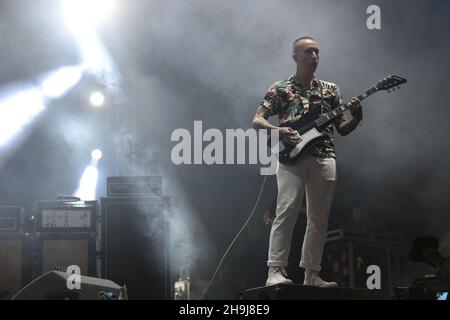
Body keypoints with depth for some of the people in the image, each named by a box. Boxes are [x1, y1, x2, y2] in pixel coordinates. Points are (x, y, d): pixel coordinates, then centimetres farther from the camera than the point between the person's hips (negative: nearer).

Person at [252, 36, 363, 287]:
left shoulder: (330, 89, 18)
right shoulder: (281, 89, 9)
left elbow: (343, 129, 18)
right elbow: (257, 120, 6)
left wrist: (356, 118, -4)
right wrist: (278, 131, -13)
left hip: (324, 158, 4)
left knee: (319, 218, 2)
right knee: (287, 211, -16)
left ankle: (312, 274, 7)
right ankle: (276, 271, -19)